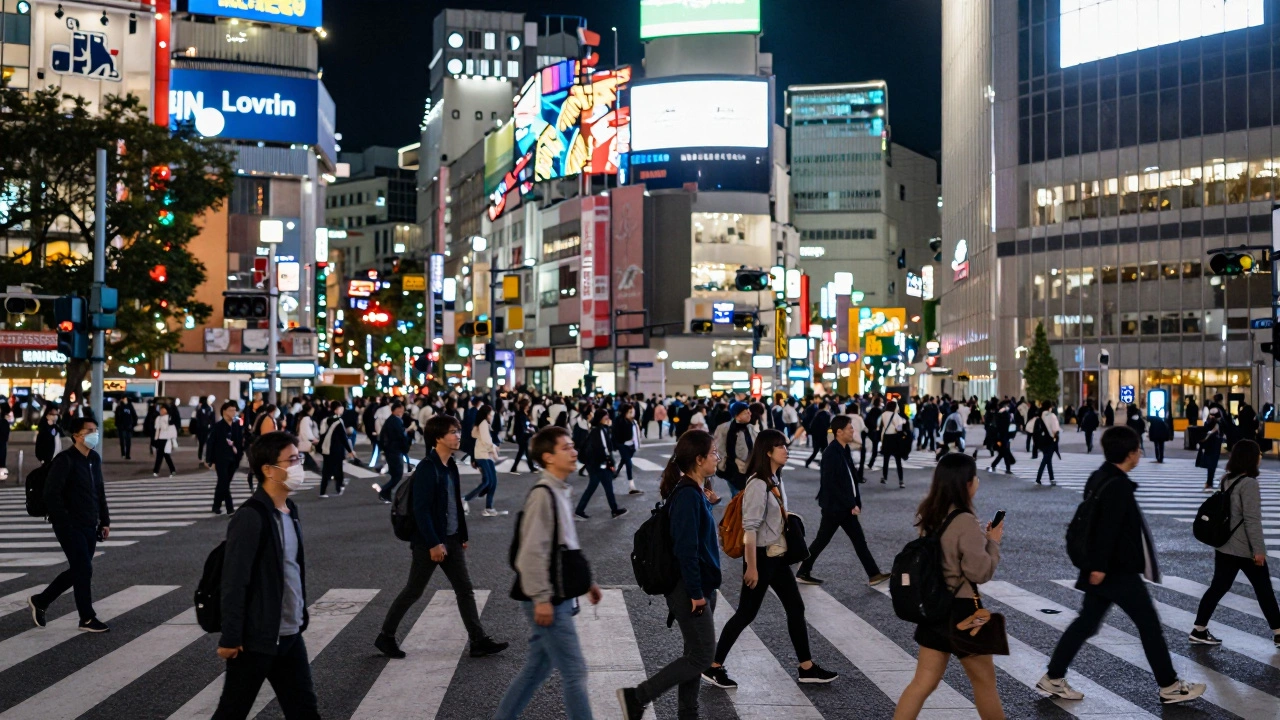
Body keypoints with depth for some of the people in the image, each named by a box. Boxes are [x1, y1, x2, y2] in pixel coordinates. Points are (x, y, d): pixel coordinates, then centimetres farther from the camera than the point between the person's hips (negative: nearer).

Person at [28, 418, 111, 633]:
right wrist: (64, 523, -19)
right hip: (70, 526, -8)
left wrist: (104, 521, 14)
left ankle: (40, 601, 31)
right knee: (84, 570, -5)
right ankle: (87, 619, 8)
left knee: (77, 570, 14)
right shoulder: (64, 460, -14)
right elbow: (52, 494, -17)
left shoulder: (94, 458, 10)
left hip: (90, 526, 8)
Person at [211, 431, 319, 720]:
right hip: (256, 639, -8)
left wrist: (301, 617, 16)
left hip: (290, 635, 8)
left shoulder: (290, 511, 8)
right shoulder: (250, 518, -18)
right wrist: (230, 638, -18)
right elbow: (234, 581, -19)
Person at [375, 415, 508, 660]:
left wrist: (462, 535, 14)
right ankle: (385, 637, 21)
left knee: (465, 590, 6)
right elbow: (421, 509, -21)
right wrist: (433, 544, -22)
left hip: (451, 539, 8)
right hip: (429, 542, -8)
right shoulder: (427, 468, -18)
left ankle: (479, 642, 8)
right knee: (413, 591, 4)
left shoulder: (450, 465, 8)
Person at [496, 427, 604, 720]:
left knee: (537, 668, 17)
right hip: (548, 600, -9)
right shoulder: (542, 494, -18)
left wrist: (585, 581, 20)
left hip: (557, 598, 9)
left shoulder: (559, 492, 12)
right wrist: (542, 598, -23)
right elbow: (532, 552, -22)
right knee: (574, 671, -3)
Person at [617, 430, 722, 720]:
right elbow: (686, 549, -23)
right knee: (701, 656, -5)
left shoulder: (695, 492, 8)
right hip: (690, 588, -10)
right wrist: (696, 593, -20)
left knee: (696, 653, 14)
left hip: (700, 586, 10)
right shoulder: (687, 496, -21)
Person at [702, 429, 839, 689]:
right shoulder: (758, 484, -20)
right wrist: (752, 566, -22)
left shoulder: (776, 481, 8)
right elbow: (750, 527, -22)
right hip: (761, 556, -9)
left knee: (796, 608, 12)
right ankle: (713, 667, 11)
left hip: (778, 556, 9)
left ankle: (807, 668, 22)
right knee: (746, 614, 0)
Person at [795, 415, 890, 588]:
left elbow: (852, 478, 11)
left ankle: (874, 574, 12)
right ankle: (802, 573, 16)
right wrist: (851, 505, -18)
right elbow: (831, 484, -22)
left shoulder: (845, 450, 7)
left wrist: (856, 502, 5)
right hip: (834, 506, -9)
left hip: (845, 506, 9)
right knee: (822, 540, 3)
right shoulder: (831, 453, -20)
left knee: (859, 540, 9)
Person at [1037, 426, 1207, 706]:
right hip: (1118, 571, -9)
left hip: (1105, 568, 9)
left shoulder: (1099, 478, 10)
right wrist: (1099, 566, -27)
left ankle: (1053, 679, 14)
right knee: (1149, 624, 4)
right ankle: (1170, 687, 16)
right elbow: (1108, 527, -27)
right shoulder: (1118, 485, -20)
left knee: (1086, 622, 13)